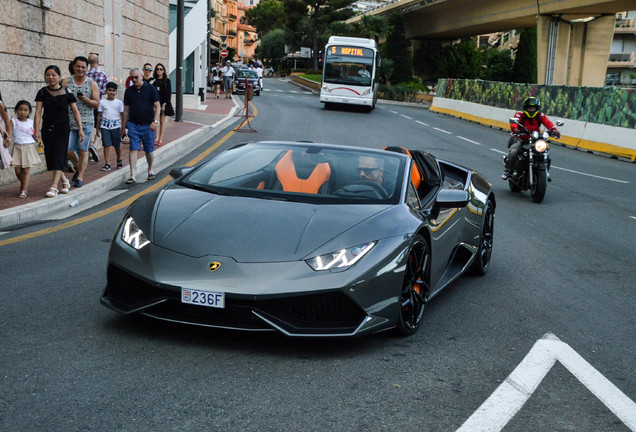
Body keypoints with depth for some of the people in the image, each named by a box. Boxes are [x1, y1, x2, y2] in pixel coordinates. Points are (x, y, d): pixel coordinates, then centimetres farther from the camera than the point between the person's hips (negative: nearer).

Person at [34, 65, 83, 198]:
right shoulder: (43, 92, 2)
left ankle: (53, 187, -13)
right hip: (47, 129, 3)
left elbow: (75, 111, 3)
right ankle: (65, 181, 26)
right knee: (50, 157, 6)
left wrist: (80, 128, -1)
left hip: (63, 128, -3)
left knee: (59, 156, -11)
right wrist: (36, 130, -8)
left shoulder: (66, 92, -2)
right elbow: (38, 112, -1)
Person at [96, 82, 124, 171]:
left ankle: (119, 160, 33)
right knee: (107, 145, -6)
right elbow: (99, 115, 10)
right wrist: (98, 128, 9)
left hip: (115, 126, 0)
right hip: (105, 126, 0)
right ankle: (107, 164, -4)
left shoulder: (119, 103, 4)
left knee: (117, 145, 8)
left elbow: (122, 115, 6)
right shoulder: (102, 102, 6)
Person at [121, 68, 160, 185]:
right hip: (133, 125, 2)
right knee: (133, 149, -7)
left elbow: (157, 106, -2)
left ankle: (150, 170, 30)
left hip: (148, 125, -1)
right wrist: (123, 127, 11)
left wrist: (155, 121, -15)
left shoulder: (150, 89, 0)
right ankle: (132, 176, -9)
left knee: (149, 151, 8)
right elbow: (126, 110, 12)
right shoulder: (129, 91, 8)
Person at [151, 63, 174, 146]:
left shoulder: (167, 81, 3)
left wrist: (164, 104, -9)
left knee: (162, 121, 3)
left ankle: (160, 139, 5)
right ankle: (155, 138, -1)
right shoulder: (153, 81, 5)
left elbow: (168, 93, -1)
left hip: (163, 103, -1)